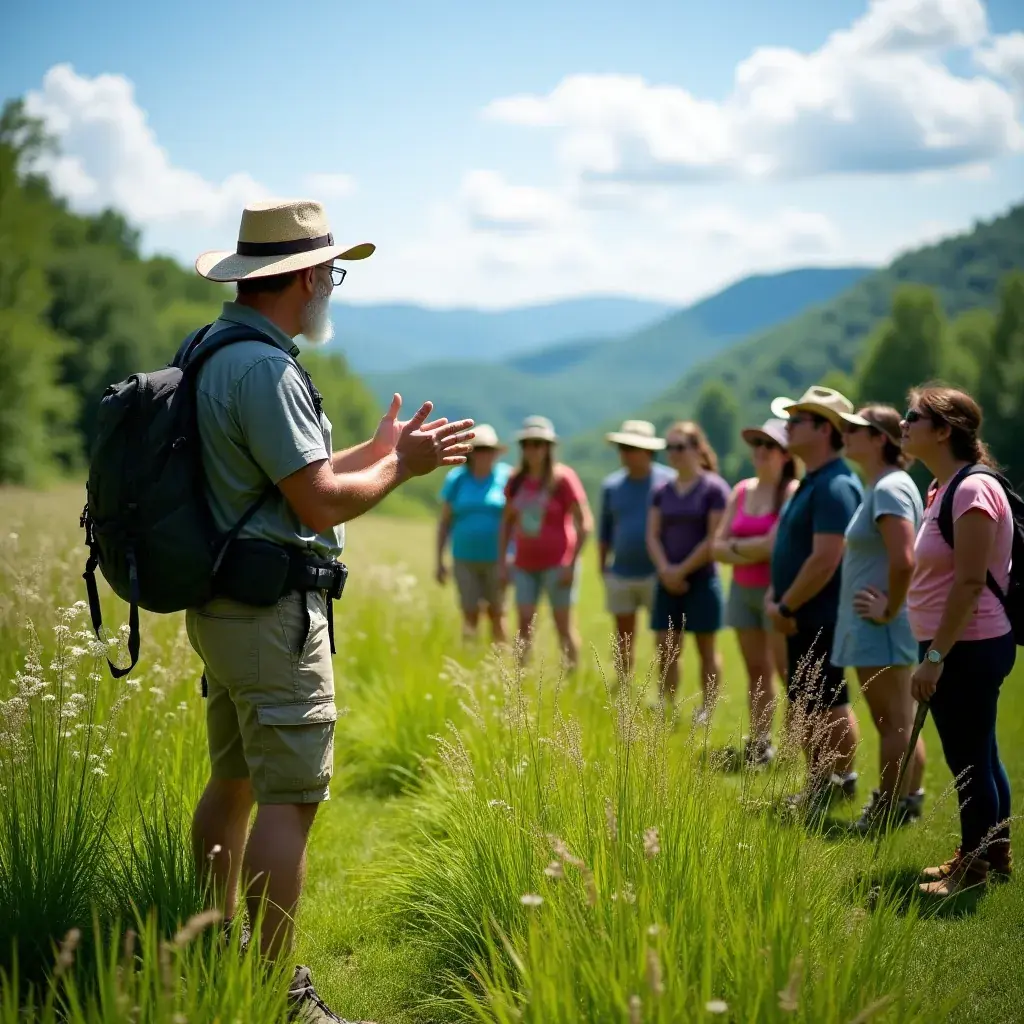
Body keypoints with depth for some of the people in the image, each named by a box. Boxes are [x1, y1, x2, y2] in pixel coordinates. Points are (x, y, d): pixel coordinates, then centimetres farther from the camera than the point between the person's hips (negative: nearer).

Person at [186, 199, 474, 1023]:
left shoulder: (215, 354, 14)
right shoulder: (264, 368, -18)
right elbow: (320, 504, -20)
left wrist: (373, 453, 20)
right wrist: (401, 467, -5)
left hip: (222, 605, 11)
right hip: (273, 612, -11)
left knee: (233, 782, 18)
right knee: (290, 799, -7)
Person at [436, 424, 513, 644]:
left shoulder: (507, 478, -3)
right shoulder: (456, 479, 3)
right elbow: (444, 521, 8)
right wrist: (439, 561, 5)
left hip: (496, 559, -1)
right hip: (465, 559, 1)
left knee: (496, 613, 3)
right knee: (470, 614, -2)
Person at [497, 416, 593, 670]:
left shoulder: (562, 478, -9)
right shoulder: (516, 481, 7)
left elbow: (585, 523, -10)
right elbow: (507, 522, 16)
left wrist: (572, 564, -13)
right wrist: (502, 562, 10)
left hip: (557, 563, -5)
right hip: (525, 565, 5)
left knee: (563, 625, -2)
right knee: (524, 626, 1)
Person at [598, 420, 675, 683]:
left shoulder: (669, 481, -4)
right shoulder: (612, 485, 8)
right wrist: (601, 567, 12)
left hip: (657, 574, -4)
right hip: (621, 575, 4)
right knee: (624, 639, 10)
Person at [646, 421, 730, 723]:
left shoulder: (714, 488, -7)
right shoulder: (662, 491, 10)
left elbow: (714, 539, -11)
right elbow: (653, 535, 7)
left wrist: (682, 570, -12)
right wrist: (665, 569, -9)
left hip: (701, 580, -5)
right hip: (667, 582, 5)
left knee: (706, 648, 3)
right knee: (666, 650, 4)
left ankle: (706, 711, 8)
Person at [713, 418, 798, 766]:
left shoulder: (792, 492, -9)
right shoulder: (741, 491, 11)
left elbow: (773, 545, -19)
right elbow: (718, 547, 7)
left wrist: (736, 546, -5)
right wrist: (753, 551, -10)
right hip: (742, 590, 6)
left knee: (788, 670, -7)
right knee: (756, 669, 9)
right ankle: (758, 742, 13)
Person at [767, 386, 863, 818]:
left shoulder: (834, 486, -20)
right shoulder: (812, 482, 13)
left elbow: (825, 559, -25)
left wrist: (786, 607, -18)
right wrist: (775, 594, 9)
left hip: (817, 620, -10)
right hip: (809, 619, 10)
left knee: (810, 711, -4)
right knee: (830, 706, 16)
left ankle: (822, 791, 4)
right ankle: (840, 779, 25)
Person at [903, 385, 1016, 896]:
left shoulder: (972, 489, -18)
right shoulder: (942, 489, 12)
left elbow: (970, 583, -22)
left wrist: (935, 657, -21)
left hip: (968, 648, -10)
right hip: (960, 647, 10)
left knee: (968, 758, -1)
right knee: (978, 754, 18)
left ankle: (974, 867, 10)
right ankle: (994, 854, 30)